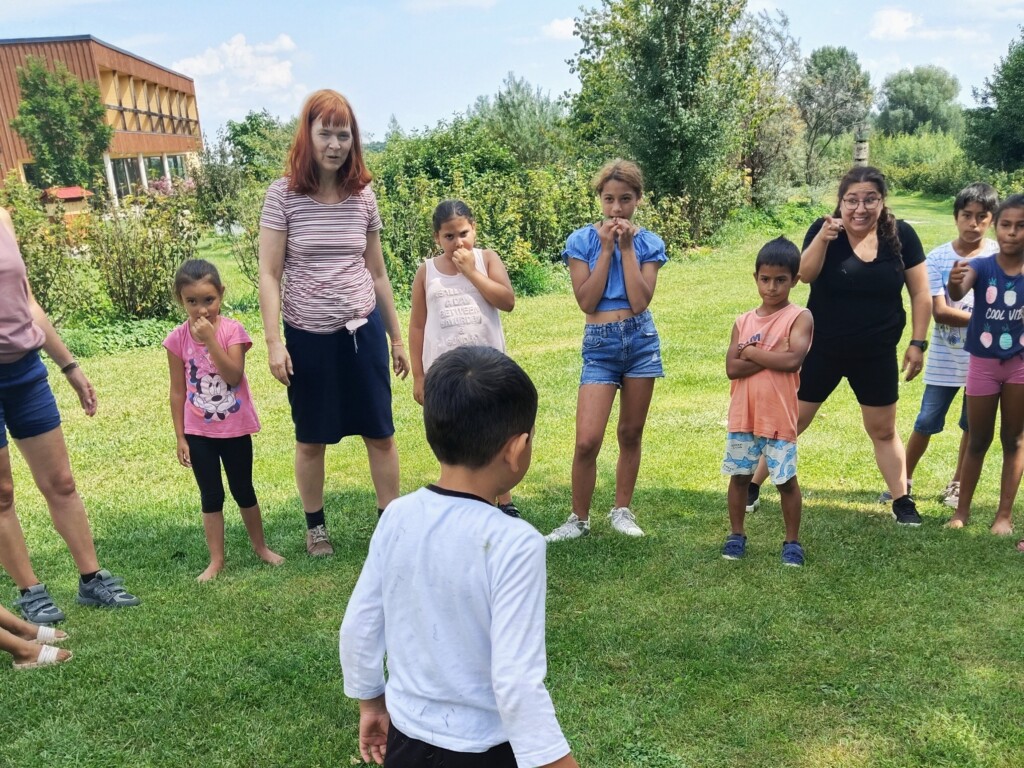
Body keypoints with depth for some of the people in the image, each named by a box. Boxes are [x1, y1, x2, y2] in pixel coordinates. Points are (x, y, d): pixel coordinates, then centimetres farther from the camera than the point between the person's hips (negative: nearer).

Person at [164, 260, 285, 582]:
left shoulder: (232, 329, -11)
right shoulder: (178, 339, -7)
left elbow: (234, 376, -23)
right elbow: (178, 391, -2)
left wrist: (210, 339, -28)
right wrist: (180, 437, -1)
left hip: (235, 428, -1)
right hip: (198, 432, 1)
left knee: (243, 491, 14)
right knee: (211, 497, 9)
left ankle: (260, 546, 32)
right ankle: (216, 560, 20)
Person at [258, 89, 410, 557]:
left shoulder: (363, 197, 2)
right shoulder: (283, 195, -7)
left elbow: (377, 273, 9)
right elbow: (269, 274, -7)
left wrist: (396, 337, 12)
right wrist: (274, 342, -13)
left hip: (363, 330, 2)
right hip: (308, 336, -2)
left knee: (380, 432, 7)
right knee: (311, 439, 12)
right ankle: (315, 526, 31)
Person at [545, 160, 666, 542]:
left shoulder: (649, 243, 2)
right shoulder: (582, 240, -1)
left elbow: (640, 302, -11)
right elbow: (586, 301, -11)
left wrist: (627, 247, -11)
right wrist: (606, 248, -10)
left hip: (641, 340, 2)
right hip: (599, 344, -1)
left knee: (631, 433, 11)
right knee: (587, 441, -9)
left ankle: (622, 510, 27)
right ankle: (579, 519, 10)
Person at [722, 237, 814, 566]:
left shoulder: (799, 317, -4)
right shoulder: (743, 321, 7)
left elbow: (792, 360, -20)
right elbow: (732, 368, -5)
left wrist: (751, 351, -9)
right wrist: (772, 356, -14)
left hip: (779, 415, -3)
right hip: (743, 414, 4)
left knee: (786, 479, 4)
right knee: (739, 475, 11)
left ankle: (792, 541, 20)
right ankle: (736, 535, 26)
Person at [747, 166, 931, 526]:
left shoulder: (901, 235, -6)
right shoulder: (824, 229, -10)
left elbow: (920, 293, -1)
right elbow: (805, 274, -24)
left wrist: (918, 343, -4)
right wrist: (823, 238, -39)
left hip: (877, 354, 1)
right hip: (822, 349, -1)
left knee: (883, 431, 13)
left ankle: (902, 501, 27)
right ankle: (751, 487, 20)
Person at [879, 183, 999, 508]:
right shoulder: (937, 259, -8)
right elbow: (940, 312, -13)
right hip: (945, 358, -1)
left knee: (973, 426, 12)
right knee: (926, 423, 3)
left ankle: (958, 484, 29)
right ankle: (904, 480, 19)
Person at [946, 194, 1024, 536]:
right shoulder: (982, 266, -11)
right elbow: (957, 294, -33)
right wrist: (954, 282, -54)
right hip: (983, 363, -1)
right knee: (978, 440, 10)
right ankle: (962, 510, 23)